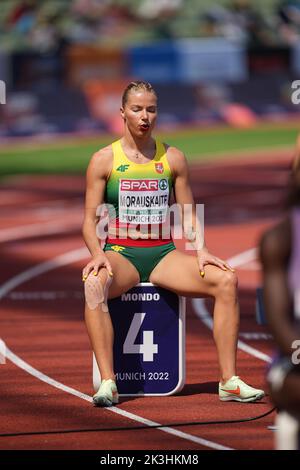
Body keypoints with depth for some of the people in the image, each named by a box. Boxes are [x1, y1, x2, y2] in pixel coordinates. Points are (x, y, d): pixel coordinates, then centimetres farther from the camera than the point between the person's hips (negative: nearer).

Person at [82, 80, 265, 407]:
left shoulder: (173, 158, 10)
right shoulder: (104, 160, 3)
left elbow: (188, 216, 14)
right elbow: (90, 220, 1)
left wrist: (201, 250, -5)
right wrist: (98, 254, -18)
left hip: (163, 254, 3)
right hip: (121, 253, -3)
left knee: (226, 280, -23)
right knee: (94, 284, -39)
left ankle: (229, 382, -20)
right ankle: (108, 383, -38)